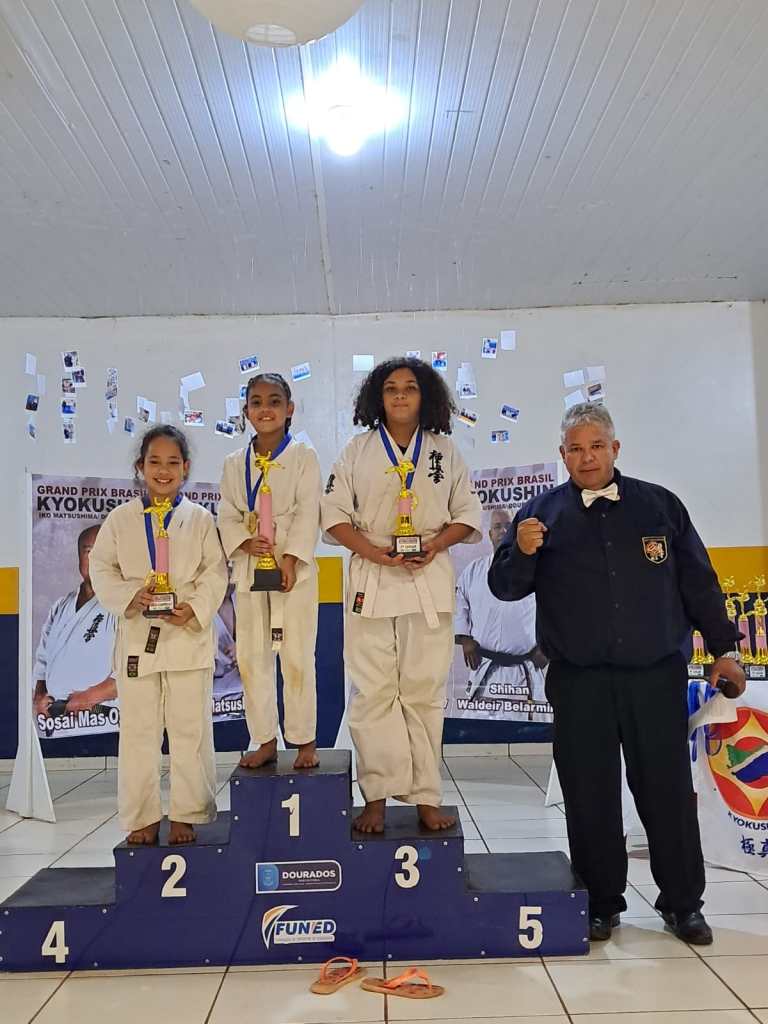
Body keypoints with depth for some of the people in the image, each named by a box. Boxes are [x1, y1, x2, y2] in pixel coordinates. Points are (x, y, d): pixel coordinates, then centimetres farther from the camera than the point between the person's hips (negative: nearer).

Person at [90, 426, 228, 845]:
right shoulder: (120, 519, 5)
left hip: (189, 636, -1)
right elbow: (102, 570, 5)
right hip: (137, 636, 1)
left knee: (190, 730, 6)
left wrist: (195, 609, -15)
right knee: (138, 731, 8)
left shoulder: (200, 519, 2)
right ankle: (142, 818, 22)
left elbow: (215, 574, 0)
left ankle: (186, 815, 20)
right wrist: (130, 597, -12)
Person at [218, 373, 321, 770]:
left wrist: (290, 559, -16)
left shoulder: (304, 457, 0)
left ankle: (305, 740, 13)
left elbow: (307, 512, -7)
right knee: (252, 657, 8)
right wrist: (244, 542, -11)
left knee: (297, 657, -2)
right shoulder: (234, 463, 11)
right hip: (250, 566, 4)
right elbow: (227, 514, 9)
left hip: (293, 566, -4)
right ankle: (265, 740, 21)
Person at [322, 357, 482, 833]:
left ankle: (426, 797, 14)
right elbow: (335, 512, 3)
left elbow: (468, 512, 10)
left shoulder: (444, 449, 9)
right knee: (373, 691, 0)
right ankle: (377, 797, 11)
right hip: (372, 578, 0)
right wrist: (372, 551, -12)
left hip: (430, 580, 1)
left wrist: (435, 545, -8)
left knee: (426, 690, 3)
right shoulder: (359, 450, 7)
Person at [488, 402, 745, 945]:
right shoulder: (542, 512, 6)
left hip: (656, 675, 1)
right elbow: (505, 587, 3)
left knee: (669, 789, 8)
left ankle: (683, 903, 27)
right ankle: (603, 902, 26)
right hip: (579, 682, 0)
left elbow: (697, 580, 12)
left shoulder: (659, 504, 8)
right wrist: (521, 552, -17)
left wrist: (723, 647, 8)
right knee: (590, 794, 8)